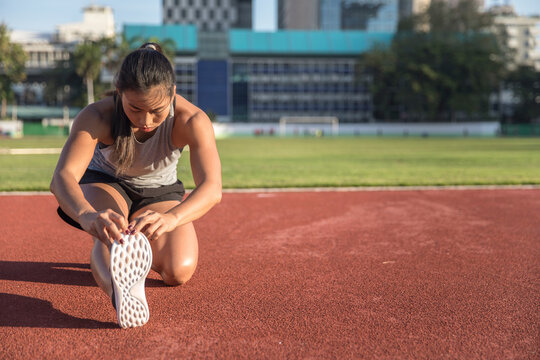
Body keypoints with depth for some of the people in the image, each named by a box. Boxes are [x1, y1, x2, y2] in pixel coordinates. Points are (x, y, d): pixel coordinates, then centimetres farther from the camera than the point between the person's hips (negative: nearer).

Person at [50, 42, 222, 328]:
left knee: (178, 272, -15)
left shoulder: (192, 120, -34)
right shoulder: (97, 117, -33)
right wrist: (86, 214, -71)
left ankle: (134, 250, 13)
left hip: (160, 191, 1)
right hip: (105, 184, -1)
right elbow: (62, 177, -47)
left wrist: (170, 218, -68)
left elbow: (212, 188, -46)